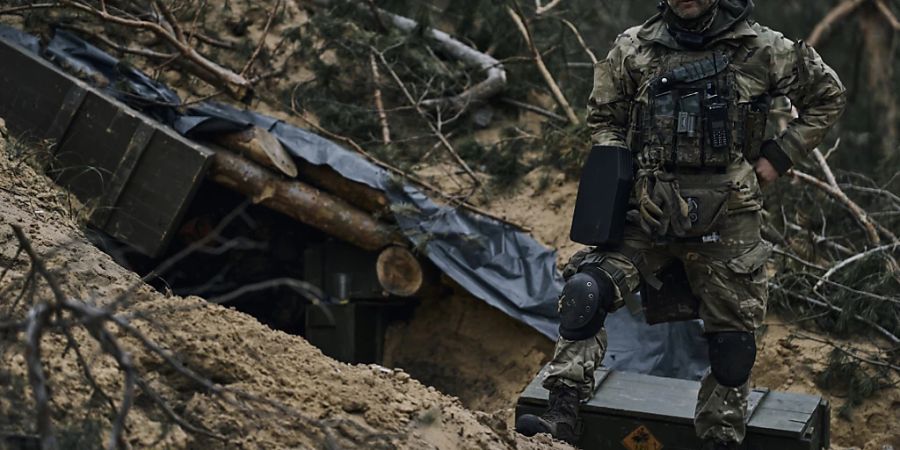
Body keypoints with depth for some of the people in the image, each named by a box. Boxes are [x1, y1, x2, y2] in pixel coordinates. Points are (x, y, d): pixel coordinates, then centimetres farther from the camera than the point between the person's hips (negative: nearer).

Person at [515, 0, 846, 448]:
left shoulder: (762, 50, -2)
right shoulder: (633, 49, 3)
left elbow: (827, 96, 11)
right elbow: (604, 117, 15)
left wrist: (777, 156, 3)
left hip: (725, 222, 0)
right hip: (648, 214, 1)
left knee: (732, 342, 5)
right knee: (585, 290, -20)